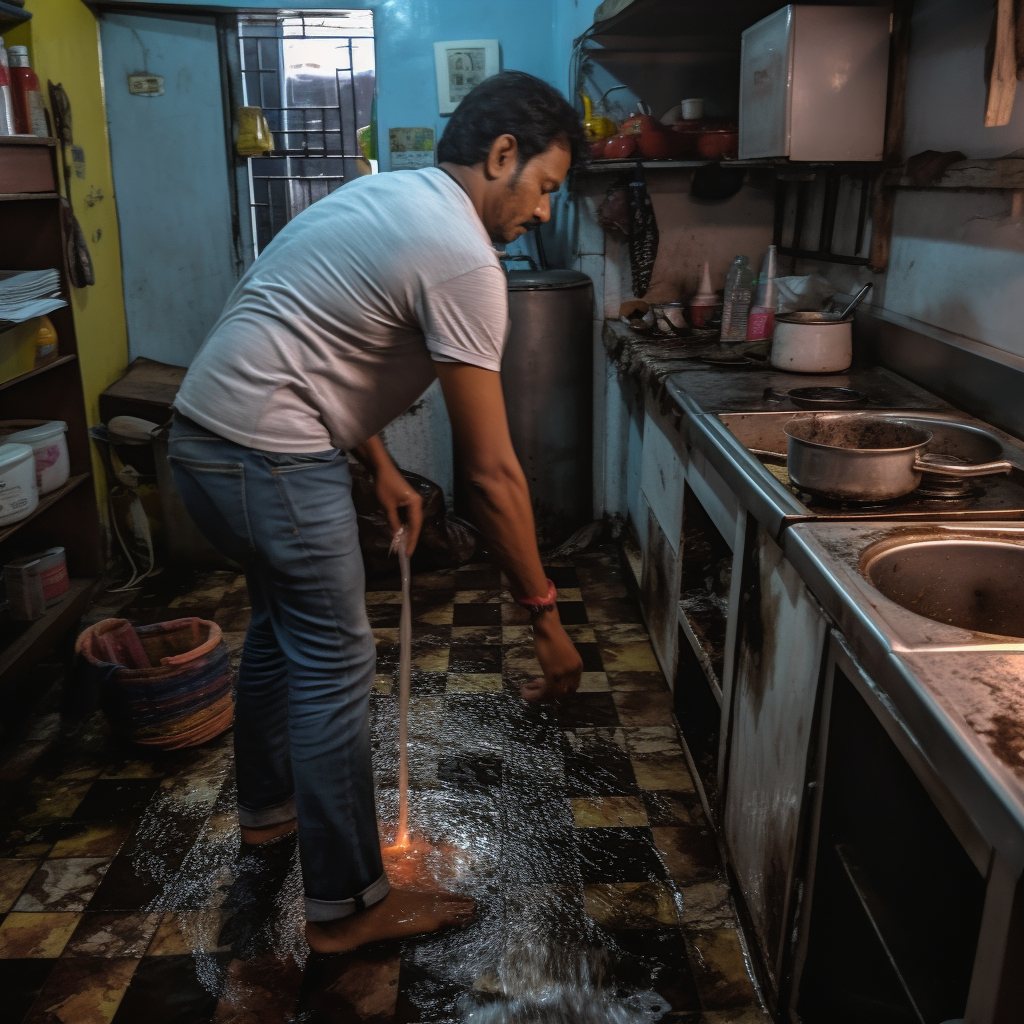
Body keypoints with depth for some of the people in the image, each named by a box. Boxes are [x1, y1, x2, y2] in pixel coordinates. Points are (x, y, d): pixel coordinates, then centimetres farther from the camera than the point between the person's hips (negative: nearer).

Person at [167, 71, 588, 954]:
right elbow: (491, 473, -18)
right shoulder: (463, 258, -16)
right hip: (273, 459, -10)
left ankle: (268, 805, 46)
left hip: (206, 437, 11)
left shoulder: (384, 195, 14)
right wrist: (545, 617, -10)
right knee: (334, 669, -1)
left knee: (281, 624, 25)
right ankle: (347, 906, 15)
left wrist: (380, 468, 19)